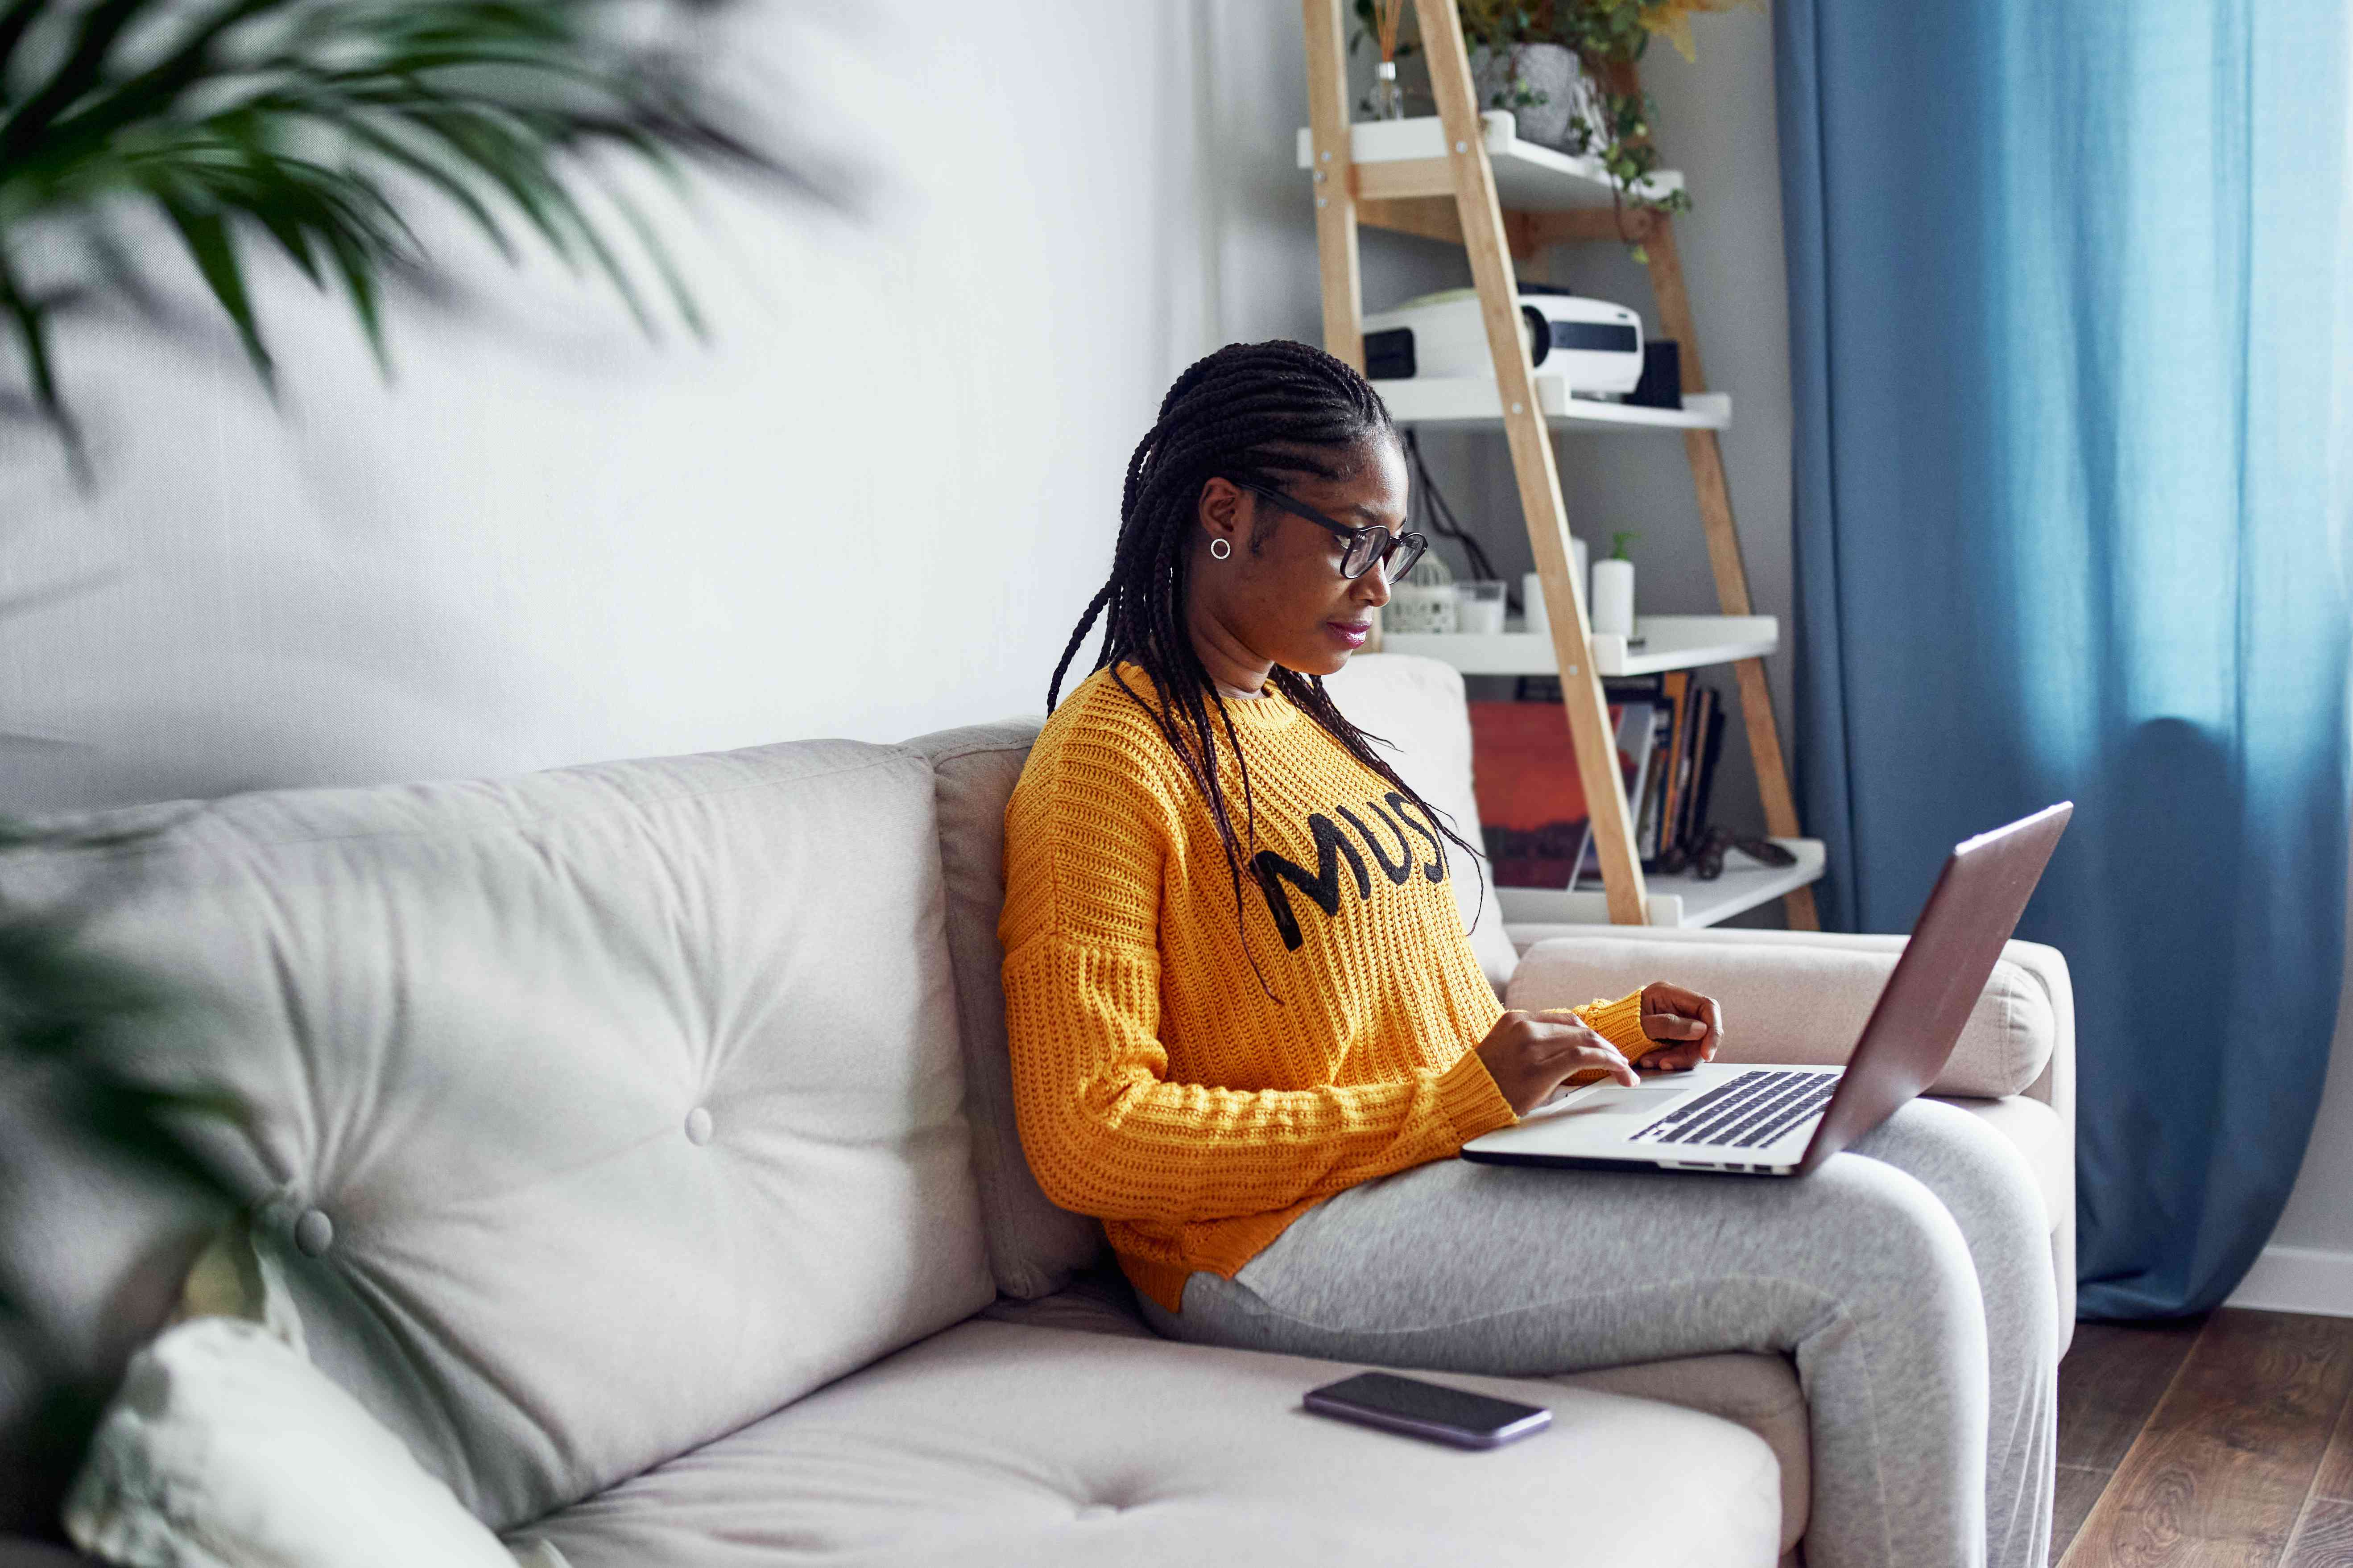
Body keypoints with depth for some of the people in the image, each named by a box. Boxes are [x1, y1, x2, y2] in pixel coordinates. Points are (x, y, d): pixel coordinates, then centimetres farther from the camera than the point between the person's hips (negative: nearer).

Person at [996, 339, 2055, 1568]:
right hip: (1292, 1238, -9)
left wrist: (1606, 1036, 8)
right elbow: (1090, 1139, -17)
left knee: (1973, 1176, -4)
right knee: (1877, 1252, -21)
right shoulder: (1114, 755, -9)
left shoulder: (1300, 718, 19)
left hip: (1473, 1151, 9)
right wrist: (1453, 1102, -18)